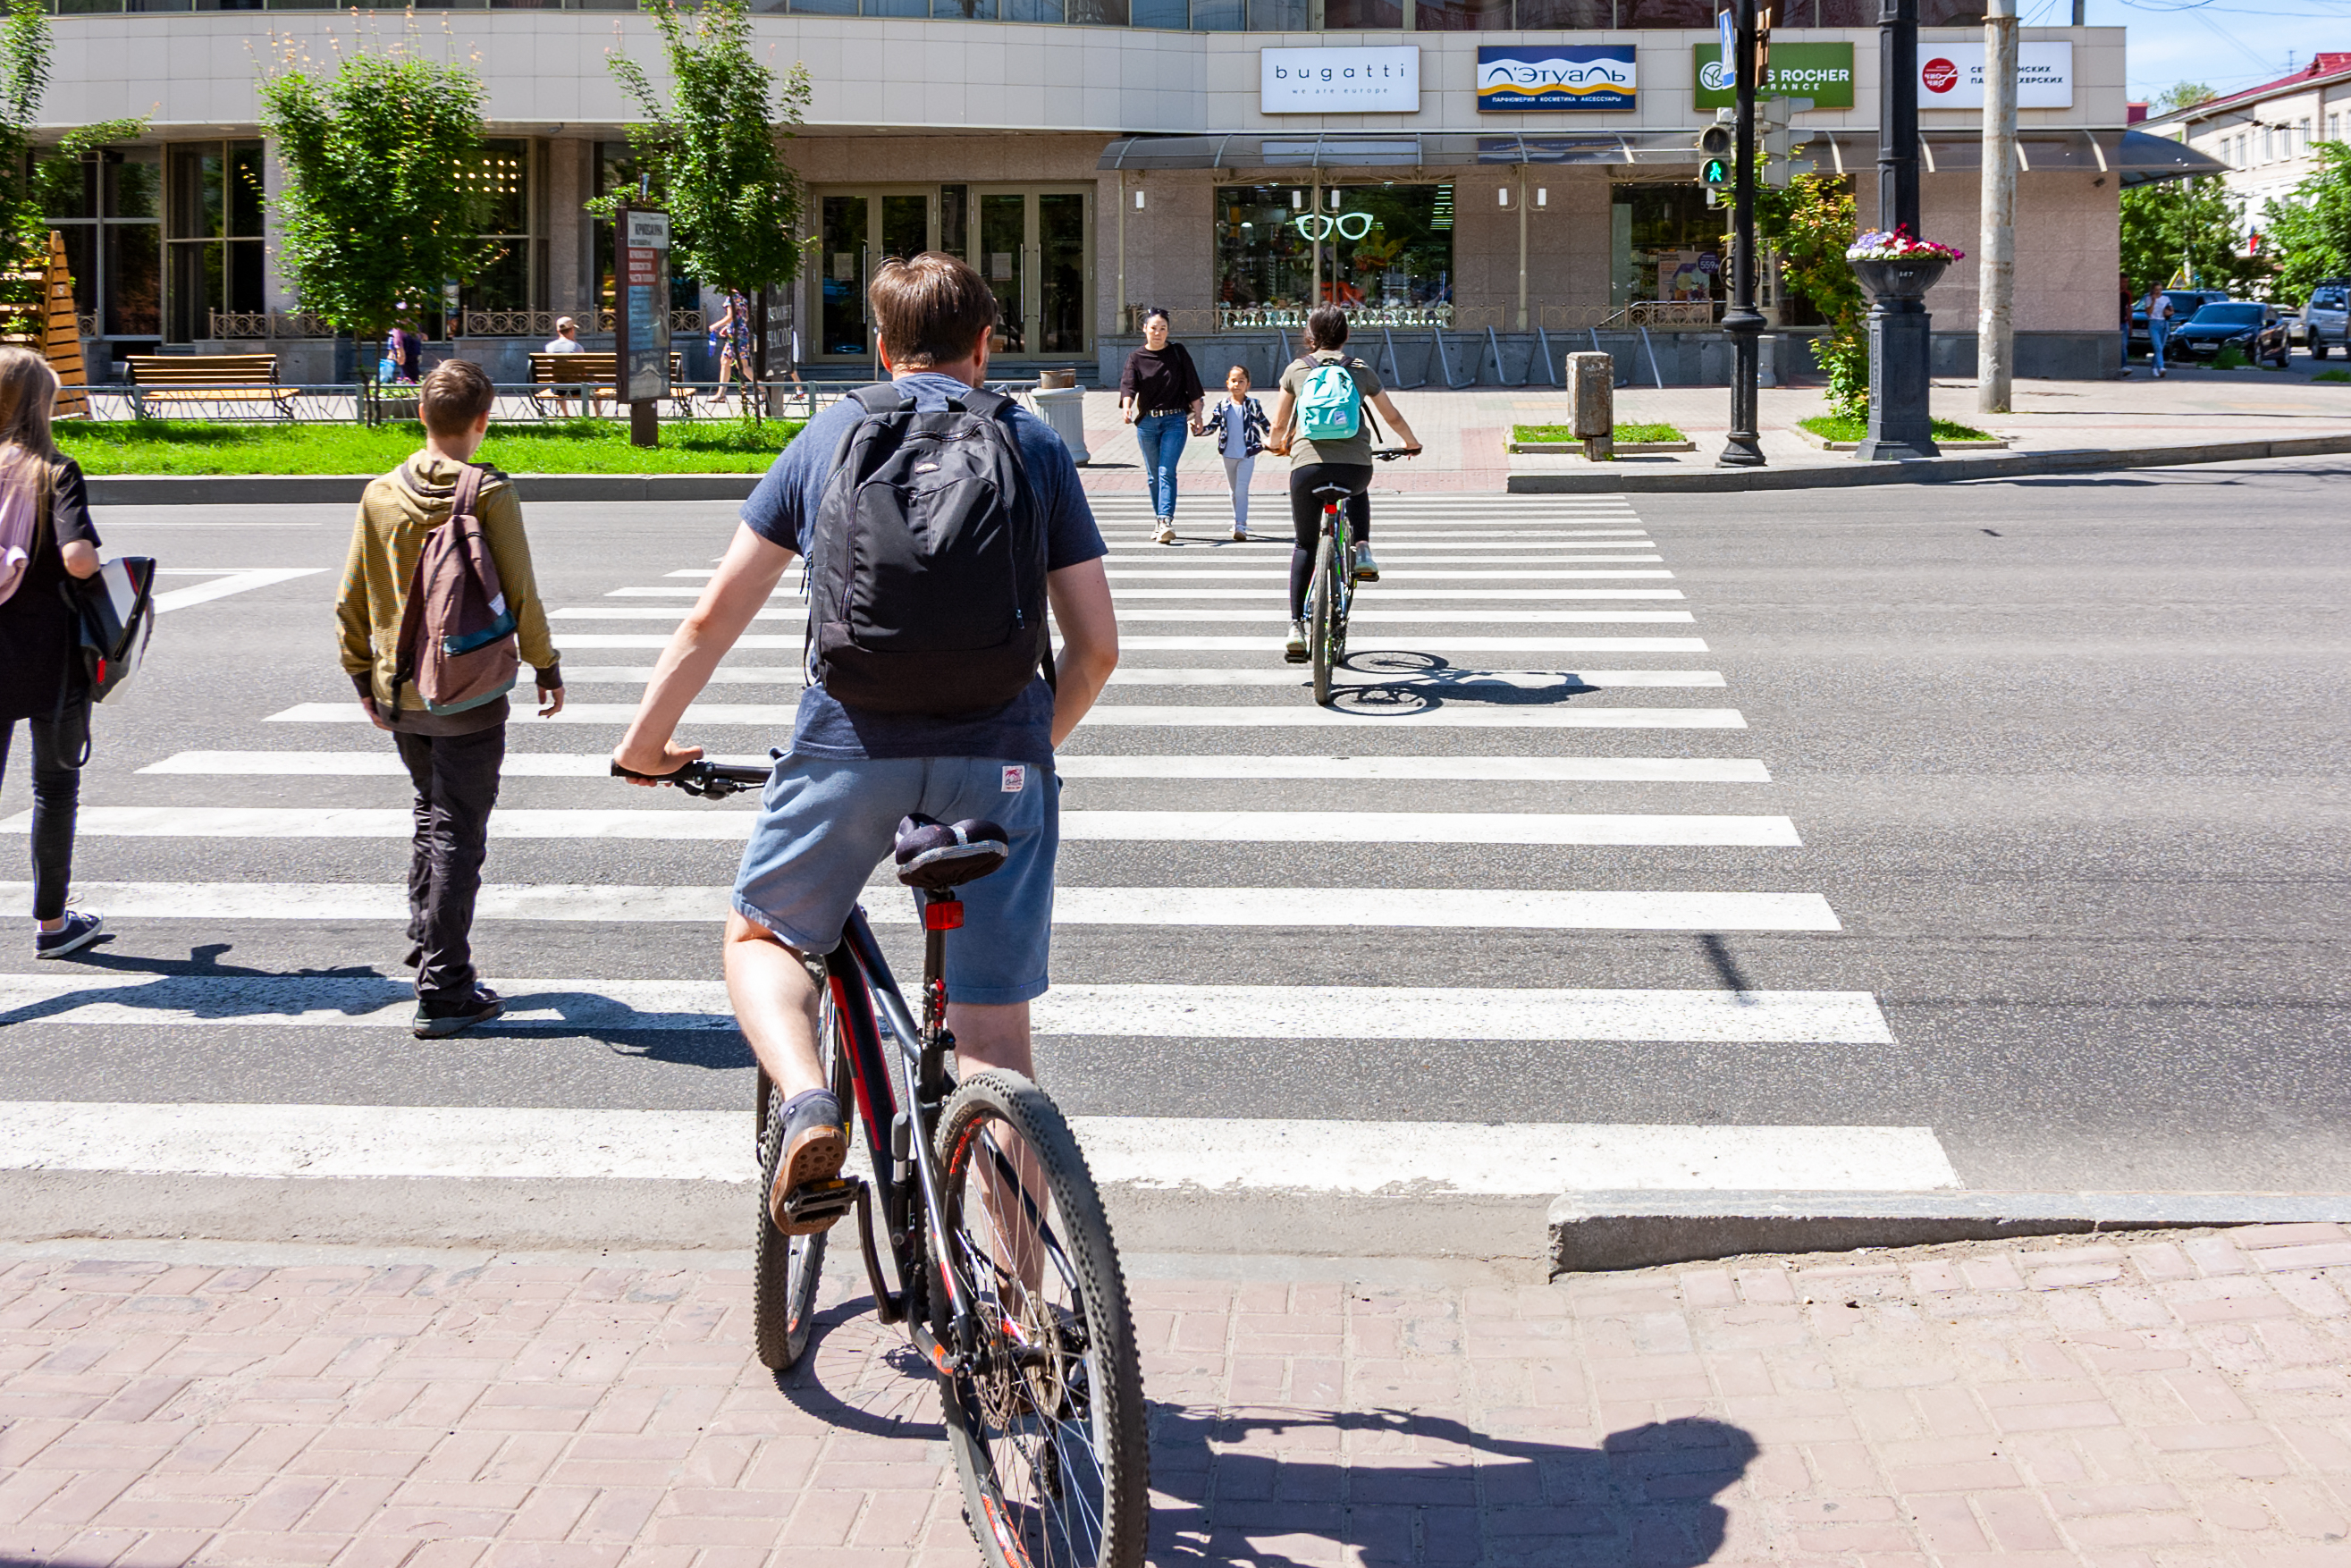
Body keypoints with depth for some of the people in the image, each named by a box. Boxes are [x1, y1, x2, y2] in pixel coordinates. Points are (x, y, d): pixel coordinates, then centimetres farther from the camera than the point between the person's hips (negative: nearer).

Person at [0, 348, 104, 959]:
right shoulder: (54, 472, -10)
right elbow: (78, 557, -24)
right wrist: (97, 563, -2)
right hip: (50, 659, -3)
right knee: (55, 787, 14)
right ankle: (51, 922, 25)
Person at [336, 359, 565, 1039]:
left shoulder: (381, 494, 2)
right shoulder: (489, 494, -12)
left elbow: (351, 601, 6)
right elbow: (520, 593, -10)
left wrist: (364, 678, 18)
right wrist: (547, 668, 3)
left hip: (399, 694, 5)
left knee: (432, 815, 24)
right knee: (458, 835, 0)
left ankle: (428, 946, 30)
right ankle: (442, 993, 1)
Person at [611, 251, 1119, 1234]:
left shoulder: (829, 437, 15)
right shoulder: (1035, 447, 14)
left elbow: (715, 618, 13)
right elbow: (1096, 645, 11)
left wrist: (646, 740, 25)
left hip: (850, 744, 0)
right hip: (998, 755, 1)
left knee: (761, 937, 23)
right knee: (995, 1032, 7)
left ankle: (807, 1103, -6)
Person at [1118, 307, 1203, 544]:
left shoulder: (1178, 352, 3)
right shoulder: (1136, 358, 2)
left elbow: (1192, 384, 7)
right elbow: (1128, 385, -12)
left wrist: (1196, 414, 5)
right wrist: (1126, 407, -31)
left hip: (1175, 420, -2)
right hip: (1146, 422, 2)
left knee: (1166, 471, -14)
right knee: (1153, 476, 9)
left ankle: (1166, 522, -23)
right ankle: (1159, 521, 20)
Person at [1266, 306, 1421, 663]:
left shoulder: (1297, 369, 13)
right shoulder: (1360, 369, 15)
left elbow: (1279, 425, 20)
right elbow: (1392, 416, 24)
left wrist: (1276, 445, 43)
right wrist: (1412, 444, 42)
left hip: (1308, 464, -1)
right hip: (1356, 465, 1)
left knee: (1304, 545, 14)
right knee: (1358, 493, 39)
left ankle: (1296, 627, 5)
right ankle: (1362, 553, 17)